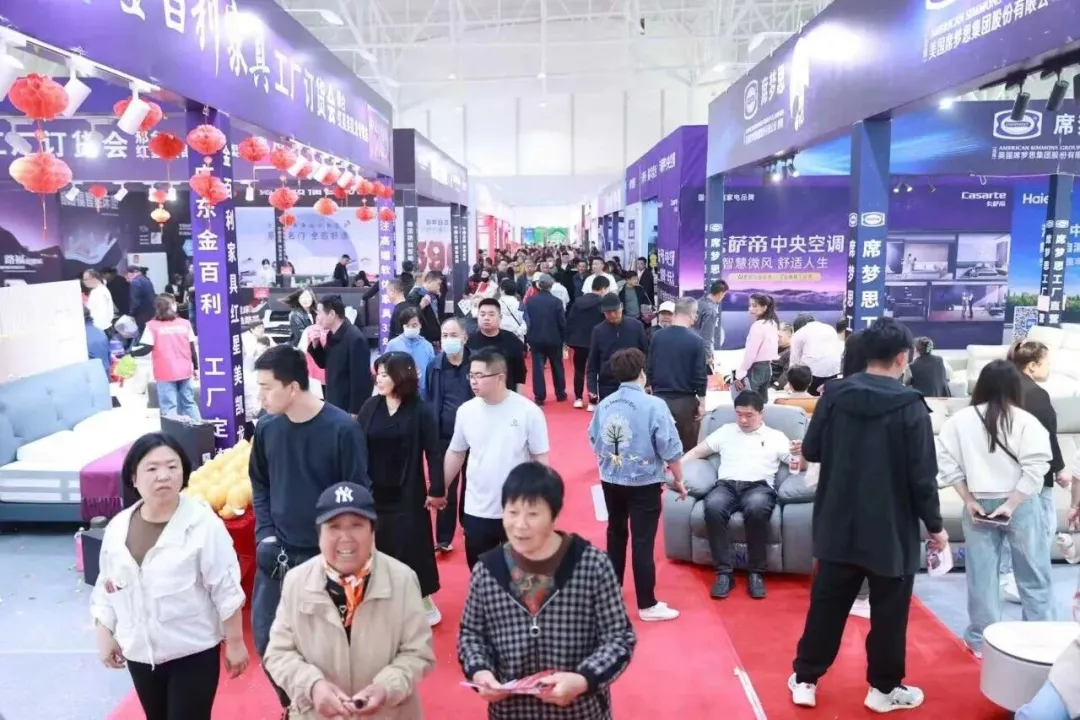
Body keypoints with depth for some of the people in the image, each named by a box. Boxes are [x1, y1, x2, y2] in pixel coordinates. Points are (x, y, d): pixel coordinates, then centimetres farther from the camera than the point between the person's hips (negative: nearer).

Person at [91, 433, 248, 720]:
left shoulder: (203, 524, -19)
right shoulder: (117, 528, -2)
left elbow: (227, 590, -15)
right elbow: (106, 586, 10)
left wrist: (235, 642, -12)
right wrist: (104, 636, 7)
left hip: (193, 652, -5)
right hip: (139, 653, 5)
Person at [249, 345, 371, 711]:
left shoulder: (342, 429, -16)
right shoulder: (267, 428, -4)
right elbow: (259, 485, 10)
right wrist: (266, 534, -1)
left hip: (327, 555, -4)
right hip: (278, 554, 4)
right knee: (267, 638, 12)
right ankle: (293, 706, 37)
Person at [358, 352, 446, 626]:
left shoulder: (420, 410, -9)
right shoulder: (370, 407, -2)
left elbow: (434, 452, -7)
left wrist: (437, 489, -8)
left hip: (408, 493, -2)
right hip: (374, 491, 3)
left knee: (413, 546, 6)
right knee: (378, 547, 12)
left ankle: (425, 603, 24)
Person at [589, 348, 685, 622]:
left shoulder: (604, 405, -2)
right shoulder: (654, 405, -17)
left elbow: (595, 443, 9)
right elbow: (670, 450, -13)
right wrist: (678, 480, 2)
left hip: (610, 481, 5)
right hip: (644, 483, -5)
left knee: (616, 534, 21)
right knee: (643, 542, 3)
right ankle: (647, 605, 12)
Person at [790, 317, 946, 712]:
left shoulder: (835, 394, -5)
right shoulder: (910, 406, -14)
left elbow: (810, 450, 1)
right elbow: (922, 476, -12)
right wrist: (935, 526, 2)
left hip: (838, 523, 3)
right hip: (891, 528, -3)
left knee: (826, 605, 14)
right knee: (889, 612, 14)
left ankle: (805, 679, 23)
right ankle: (884, 687, 28)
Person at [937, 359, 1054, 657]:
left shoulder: (960, 420, -4)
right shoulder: (1026, 421, -8)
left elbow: (948, 465, -5)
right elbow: (1035, 469, -14)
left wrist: (969, 501, -1)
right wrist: (1011, 504, -11)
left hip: (978, 504, 1)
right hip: (1021, 505, -1)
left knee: (982, 574, 10)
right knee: (1033, 573, 13)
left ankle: (981, 639, 19)